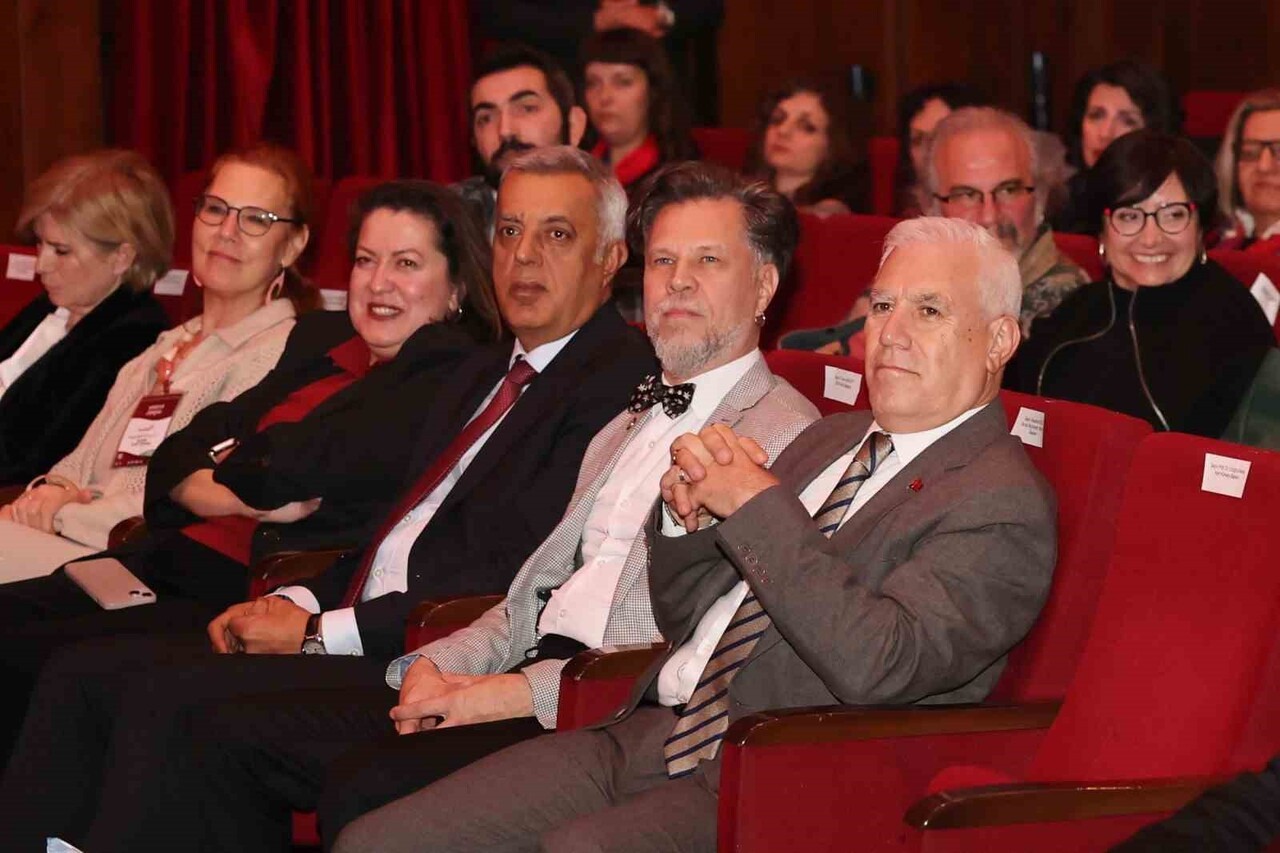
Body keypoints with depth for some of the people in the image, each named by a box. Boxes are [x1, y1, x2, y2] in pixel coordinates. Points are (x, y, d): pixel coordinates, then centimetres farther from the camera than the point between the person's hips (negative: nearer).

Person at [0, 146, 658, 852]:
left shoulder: (621, 377, -8)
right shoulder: (484, 373, 23)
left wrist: (322, 632, -13)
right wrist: (297, 604, 3)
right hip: (364, 631, 9)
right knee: (83, 674, -2)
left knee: (169, 701, -25)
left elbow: (517, 577, -16)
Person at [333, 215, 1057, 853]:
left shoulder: (1003, 504, -6)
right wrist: (688, 513, 2)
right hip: (651, 733, 8)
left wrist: (756, 504, -17)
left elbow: (875, 665, -23)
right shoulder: (831, 440, 21)